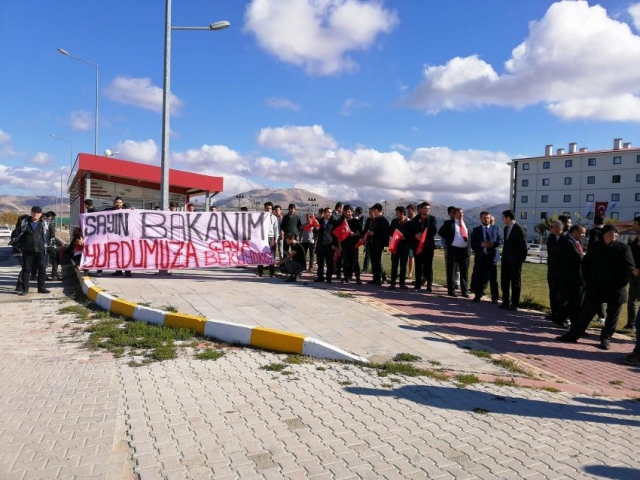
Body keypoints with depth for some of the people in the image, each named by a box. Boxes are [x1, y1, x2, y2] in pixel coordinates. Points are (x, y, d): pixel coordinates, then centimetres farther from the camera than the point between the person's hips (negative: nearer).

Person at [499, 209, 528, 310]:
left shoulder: (518, 230, -15)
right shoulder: (506, 228, 9)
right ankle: (505, 302, 19)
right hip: (506, 259, 8)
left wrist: (522, 259, -9)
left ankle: (514, 304, 10)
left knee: (515, 282, 3)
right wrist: (504, 255, 10)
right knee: (504, 281, 10)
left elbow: (523, 246, -12)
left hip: (515, 260, -8)